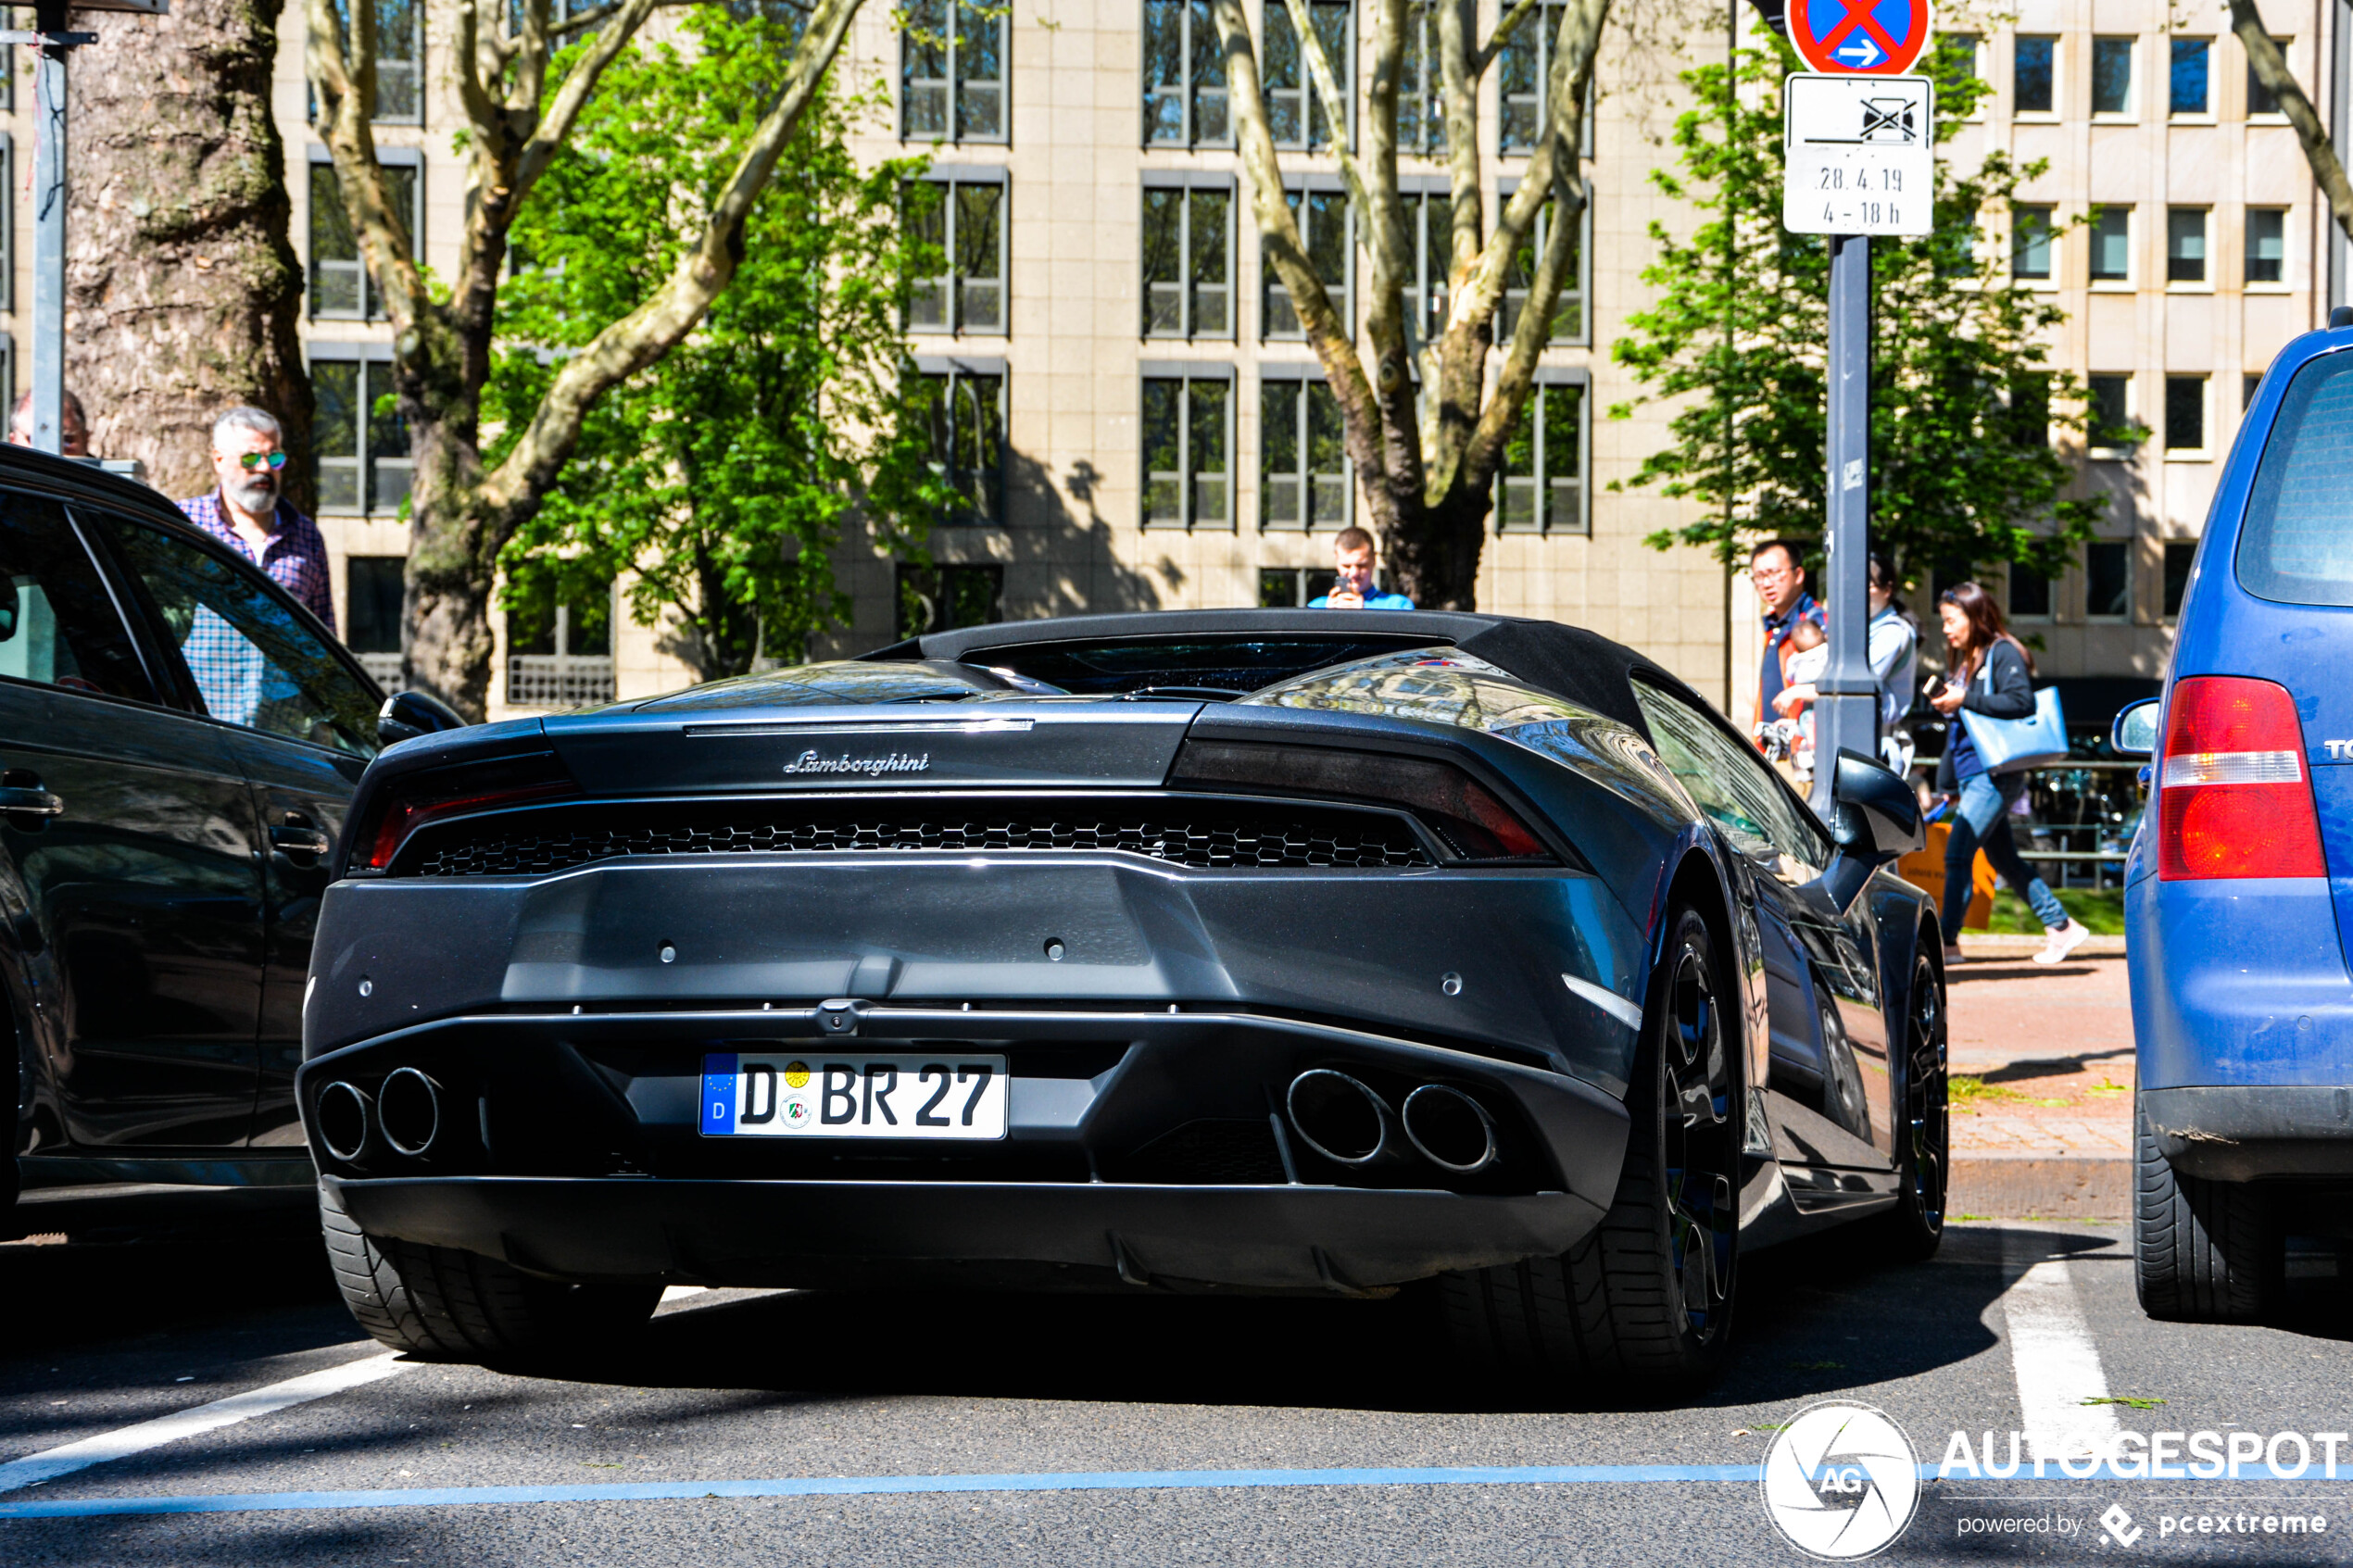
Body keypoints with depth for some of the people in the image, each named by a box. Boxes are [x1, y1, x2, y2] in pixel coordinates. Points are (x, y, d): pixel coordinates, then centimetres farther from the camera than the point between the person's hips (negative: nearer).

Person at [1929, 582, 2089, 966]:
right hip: (1972, 776, 9)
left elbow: (2022, 701, -21)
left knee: (1957, 851, -16)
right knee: (2004, 860, 11)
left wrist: (1965, 699, -20)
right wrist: (1946, 783, 21)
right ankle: (2061, 926, 19)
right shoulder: (1966, 662, 19)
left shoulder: (2003, 653, -6)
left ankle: (1947, 940, -16)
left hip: (1996, 774, -9)